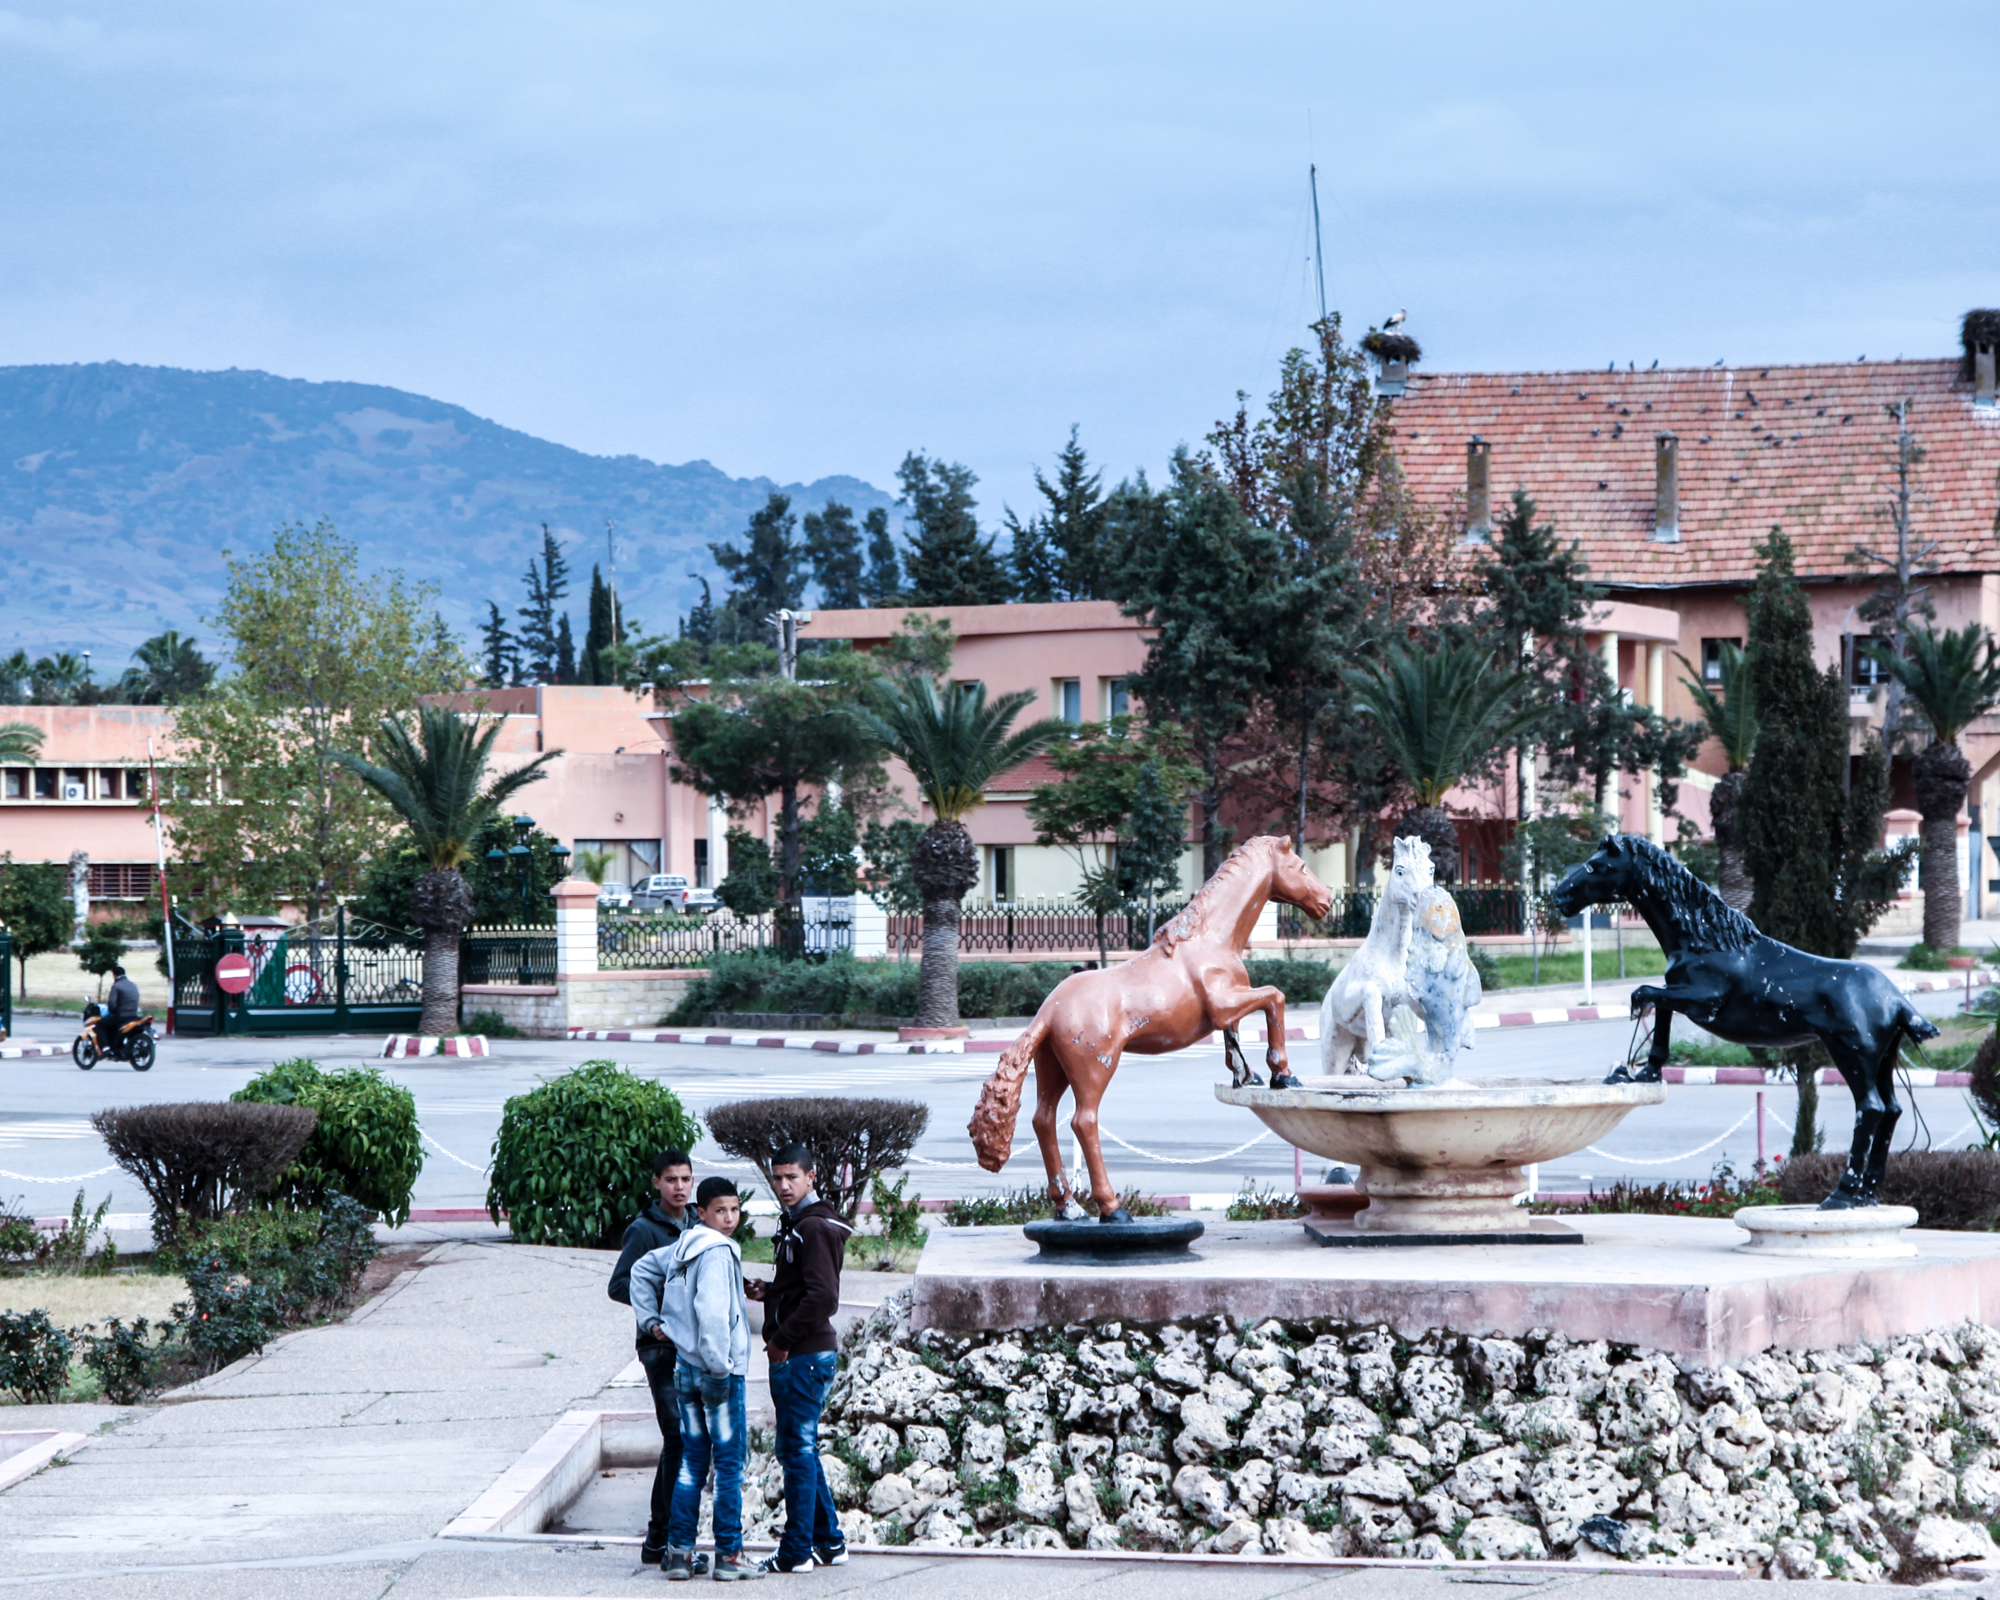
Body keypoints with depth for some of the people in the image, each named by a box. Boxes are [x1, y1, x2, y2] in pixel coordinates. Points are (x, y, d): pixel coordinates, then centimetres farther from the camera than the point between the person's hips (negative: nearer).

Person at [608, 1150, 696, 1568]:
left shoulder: (696, 1228, 15)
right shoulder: (644, 1230, -7)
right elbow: (619, 1286, -10)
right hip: (662, 1346, -7)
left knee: (679, 1443, 10)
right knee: (679, 1440, -13)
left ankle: (658, 1540, 17)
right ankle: (673, 1540, -10)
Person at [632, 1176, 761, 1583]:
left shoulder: (682, 1248, 10)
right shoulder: (718, 1252, -16)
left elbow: (641, 1269, 25)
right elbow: (711, 1311, -26)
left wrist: (649, 1320, 24)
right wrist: (719, 1367, -21)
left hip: (685, 1367, 8)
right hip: (718, 1370, -8)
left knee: (691, 1461, 12)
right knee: (729, 1462, 0)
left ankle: (679, 1550, 10)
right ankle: (729, 1555, 2)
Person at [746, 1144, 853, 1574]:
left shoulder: (814, 1228, -15)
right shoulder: (793, 1225, 17)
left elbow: (822, 1297, -23)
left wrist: (783, 1339, -17)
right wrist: (767, 1292, 7)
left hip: (805, 1356, -10)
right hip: (794, 1357, 10)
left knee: (797, 1449, -7)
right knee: (801, 1450, 15)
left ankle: (796, 1551, -4)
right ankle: (829, 1541, 21)